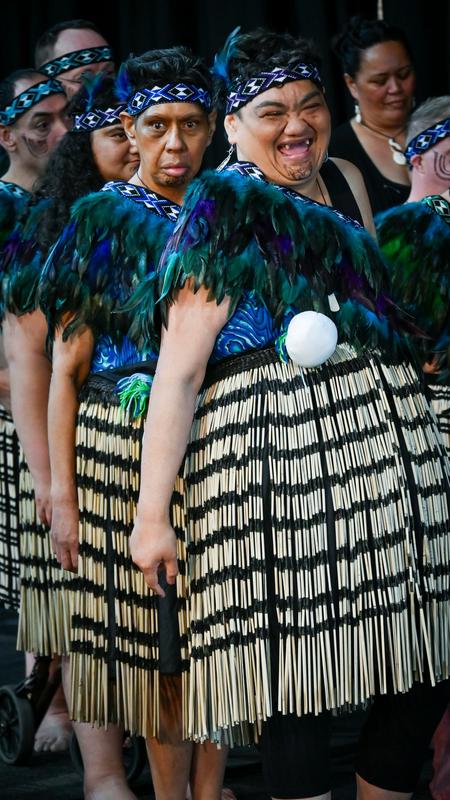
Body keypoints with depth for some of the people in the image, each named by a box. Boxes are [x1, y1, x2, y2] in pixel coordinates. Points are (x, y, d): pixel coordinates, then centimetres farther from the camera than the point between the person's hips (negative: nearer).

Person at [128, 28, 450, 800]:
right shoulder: (225, 208, 1)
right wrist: (151, 510, -14)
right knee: (300, 691, -6)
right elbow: (180, 368, -7)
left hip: (383, 451, 7)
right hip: (273, 456, -7)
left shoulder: (338, 215, 22)